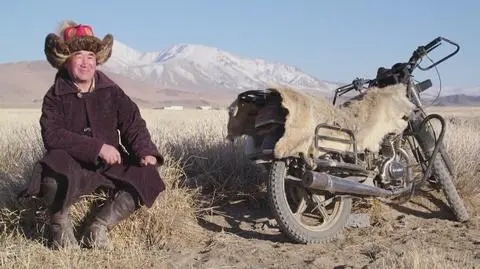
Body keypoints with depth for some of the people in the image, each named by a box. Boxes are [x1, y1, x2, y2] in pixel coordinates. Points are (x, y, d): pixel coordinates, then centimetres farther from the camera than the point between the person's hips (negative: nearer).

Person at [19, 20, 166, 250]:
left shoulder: (111, 91, 6)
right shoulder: (55, 97, -2)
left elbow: (133, 124, 0)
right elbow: (52, 135, -17)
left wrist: (146, 152, -21)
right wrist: (98, 147, -26)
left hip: (110, 164, 3)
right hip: (71, 165, -3)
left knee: (146, 177, -21)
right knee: (53, 179, -37)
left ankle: (99, 226, -13)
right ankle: (60, 227, -7)